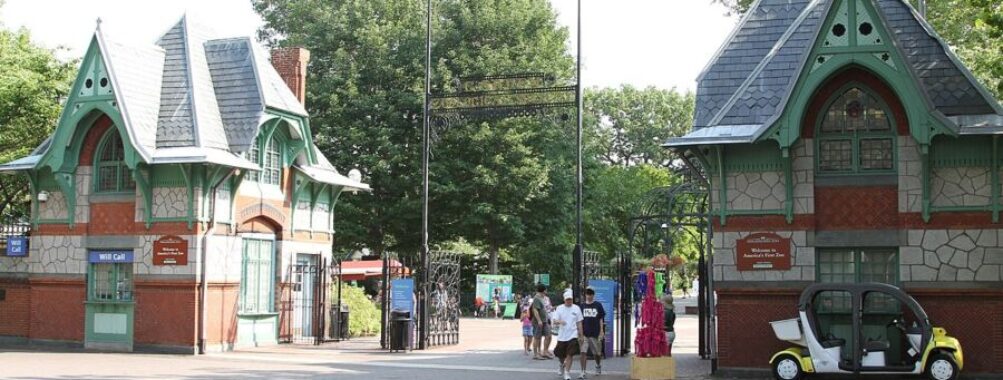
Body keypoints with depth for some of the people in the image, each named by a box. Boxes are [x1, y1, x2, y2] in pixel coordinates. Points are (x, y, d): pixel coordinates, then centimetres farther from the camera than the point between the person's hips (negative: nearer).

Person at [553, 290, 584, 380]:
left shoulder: (576, 308, 3)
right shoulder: (559, 308, 0)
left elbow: (579, 323, 8)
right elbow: (554, 321, -6)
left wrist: (581, 335, 7)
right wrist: (559, 322, -29)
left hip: (572, 335, -1)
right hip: (561, 336, 1)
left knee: (570, 354, -11)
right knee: (560, 355, 10)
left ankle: (567, 373, -4)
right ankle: (563, 365, 42)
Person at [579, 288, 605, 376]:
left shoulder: (598, 305, 1)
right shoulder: (582, 306, 5)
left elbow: (601, 319, 3)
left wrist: (601, 331, -4)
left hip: (595, 333, 0)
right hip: (584, 334, 0)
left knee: (597, 353, 12)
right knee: (583, 352, -9)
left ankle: (598, 365, 40)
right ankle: (583, 372, -6)